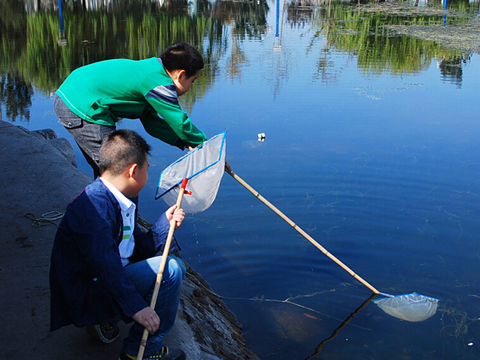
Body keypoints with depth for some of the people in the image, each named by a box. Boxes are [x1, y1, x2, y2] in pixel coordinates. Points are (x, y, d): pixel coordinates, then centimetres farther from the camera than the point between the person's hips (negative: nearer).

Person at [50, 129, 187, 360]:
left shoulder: (120, 202, 10)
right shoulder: (94, 205, -24)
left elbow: (139, 248, 12)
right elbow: (104, 261, -35)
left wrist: (165, 223, 4)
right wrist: (135, 307, -40)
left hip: (103, 281, 10)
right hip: (82, 296, -10)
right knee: (169, 271, -19)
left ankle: (105, 320, 13)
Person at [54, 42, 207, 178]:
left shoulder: (148, 69, 15)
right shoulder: (158, 81, -16)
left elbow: (152, 122, 17)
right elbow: (180, 122, -11)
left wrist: (185, 143, 13)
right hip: (81, 107, -11)